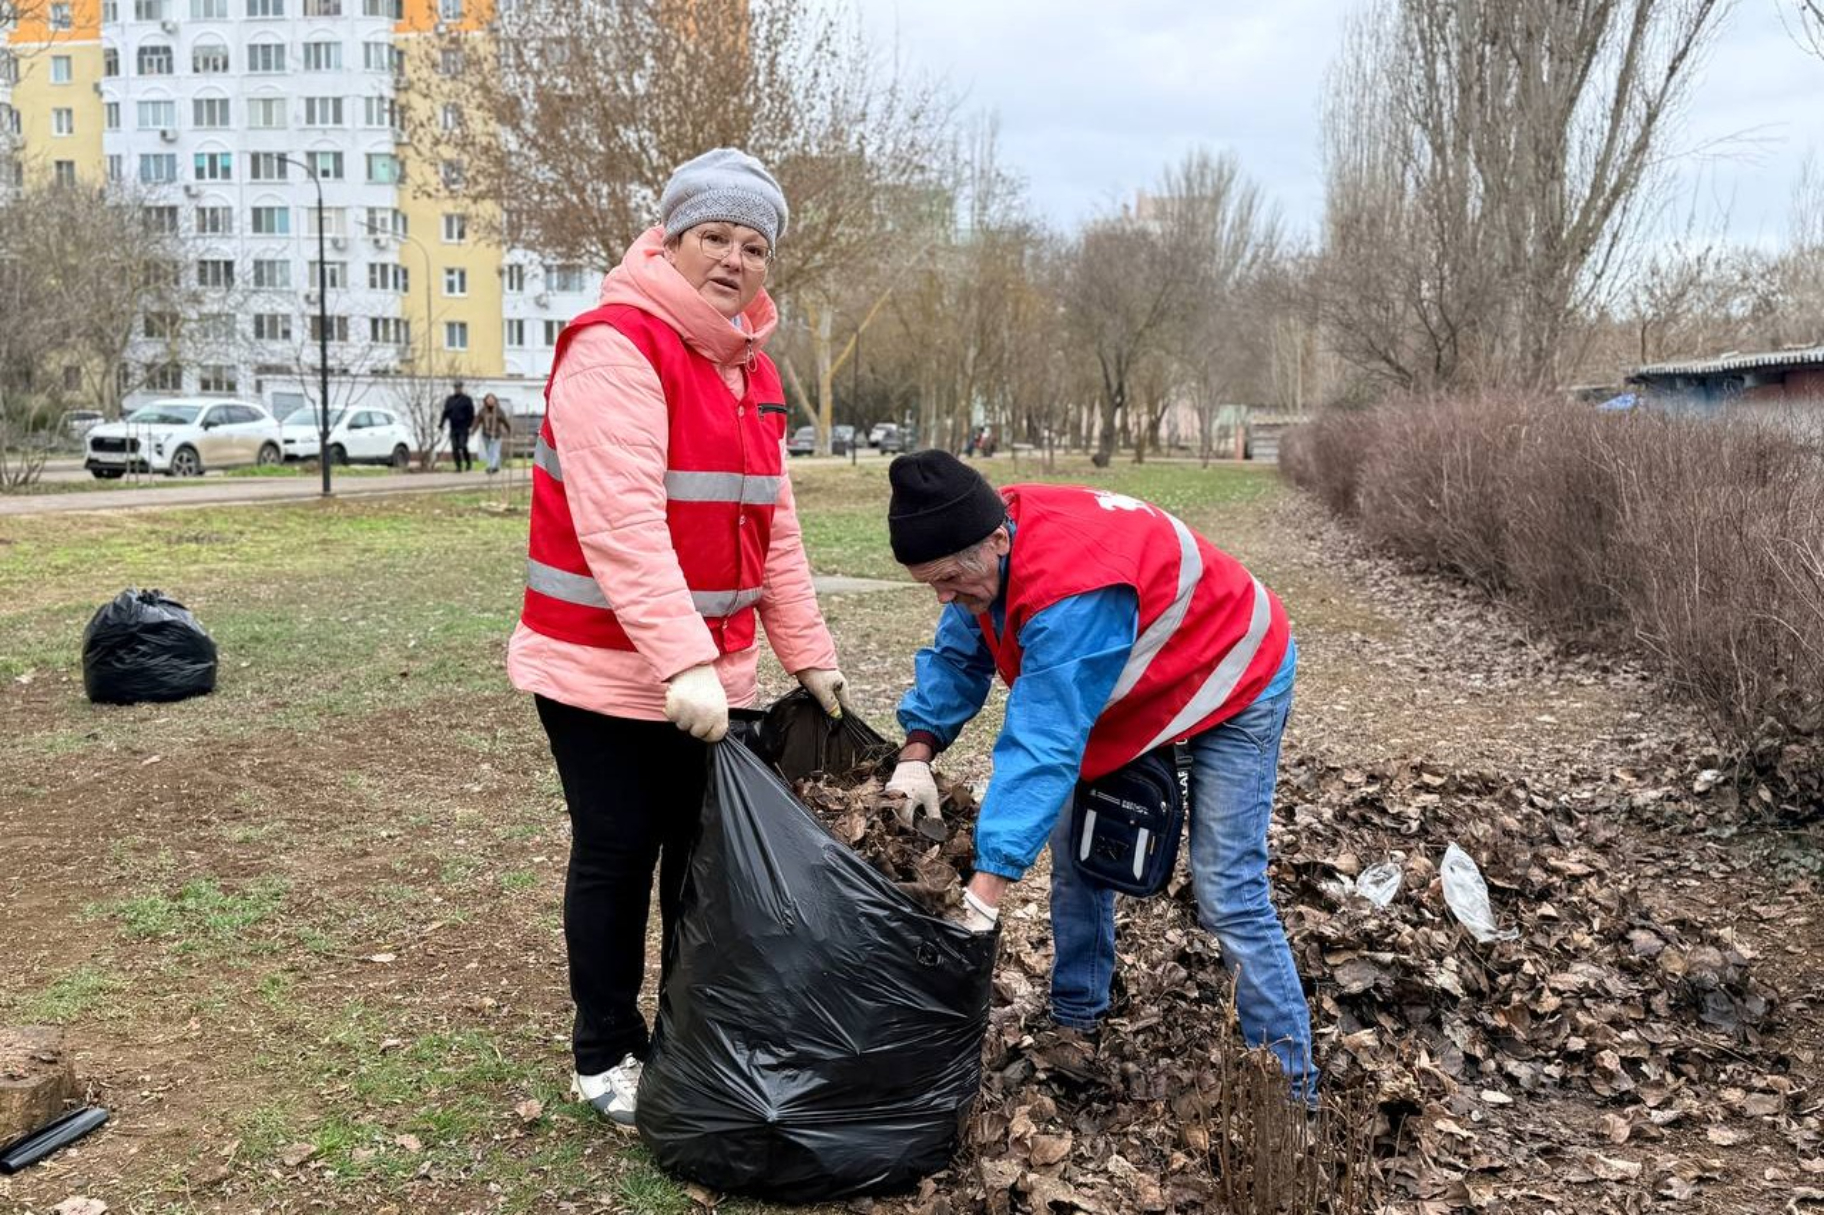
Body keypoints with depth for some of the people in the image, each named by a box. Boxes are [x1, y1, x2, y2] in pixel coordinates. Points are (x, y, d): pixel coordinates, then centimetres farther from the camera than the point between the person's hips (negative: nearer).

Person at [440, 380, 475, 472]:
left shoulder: (466, 399, 0)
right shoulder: (449, 399, 12)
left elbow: (471, 414, -3)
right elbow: (445, 413, 14)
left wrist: (469, 424, -13)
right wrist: (441, 424, 6)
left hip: (463, 428, -4)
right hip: (453, 428, 4)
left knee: (462, 446, -13)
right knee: (454, 448, -1)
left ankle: (468, 462, 11)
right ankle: (459, 467, 6)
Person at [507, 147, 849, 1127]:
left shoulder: (752, 373, 11)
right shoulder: (616, 347, -16)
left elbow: (774, 529, 14)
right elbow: (622, 523, -25)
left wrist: (809, 656, 11)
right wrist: (680, 663, -31)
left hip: (712, 671, 7)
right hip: (604, 667, -7)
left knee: (702, 848, 13)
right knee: (617, 854, 4)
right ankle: (605, 1057, 23)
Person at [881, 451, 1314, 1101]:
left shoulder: (1072, 587, -42)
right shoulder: (985, 546, -16)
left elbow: (1045, 742, -43)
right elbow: (956, 656, -3)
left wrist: (985, 891, -44)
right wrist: (917, 755, -17)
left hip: (1234, 682, -8)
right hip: (1134, 688, 8)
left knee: (1227, 895, -11)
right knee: (1074, 847, 7)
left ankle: (1290, 1084, 2)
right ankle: (1075, 1025, 22)